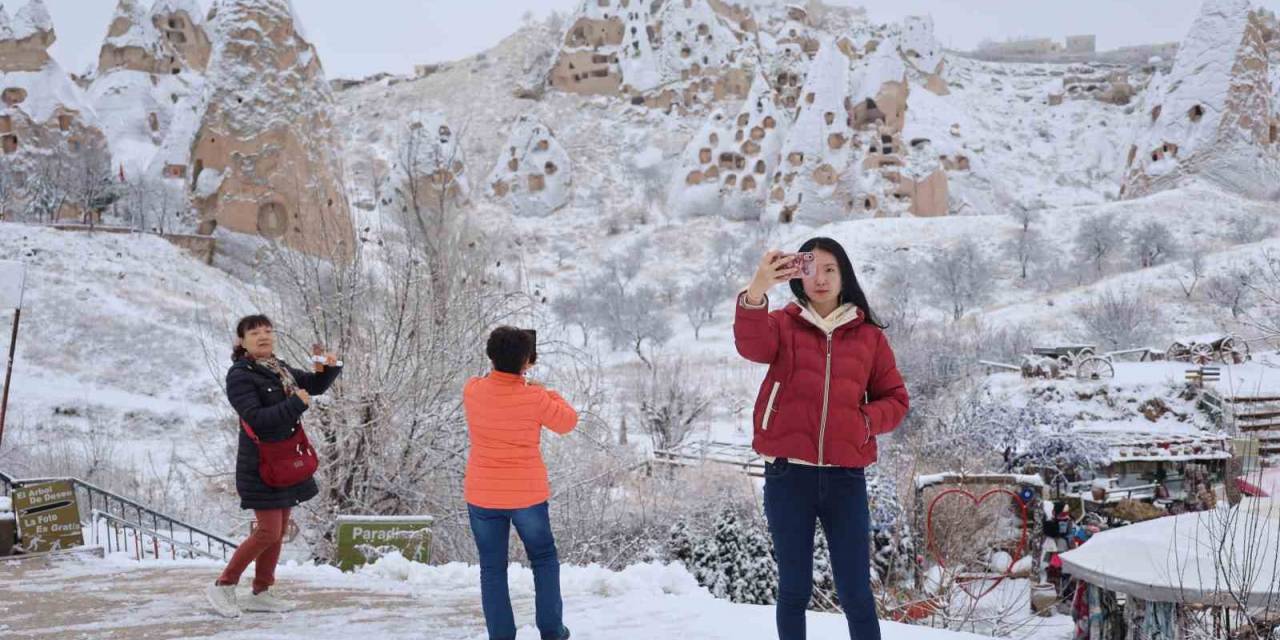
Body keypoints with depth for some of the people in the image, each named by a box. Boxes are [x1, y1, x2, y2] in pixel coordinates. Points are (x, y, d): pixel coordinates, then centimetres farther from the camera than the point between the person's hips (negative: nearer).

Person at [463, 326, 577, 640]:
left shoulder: (472, 391, -9)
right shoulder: (535, 399, -17)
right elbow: (568, 422, 0)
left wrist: (516, 380, 16)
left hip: (482, 495, 2)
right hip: (526, 495, -1)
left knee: (493, 569, 12)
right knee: (544, 558, 19)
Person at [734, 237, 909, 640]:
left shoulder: (869, 335, 9)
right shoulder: (783, 324, 4)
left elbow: (895, 398, 14)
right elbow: (752, 344, -20)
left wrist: (866, 421, -8)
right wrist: (756, 292, -39)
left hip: (845, 478, 1)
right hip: (788, 474, -1)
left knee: (856, 592, 3)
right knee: (794, 588, 8)